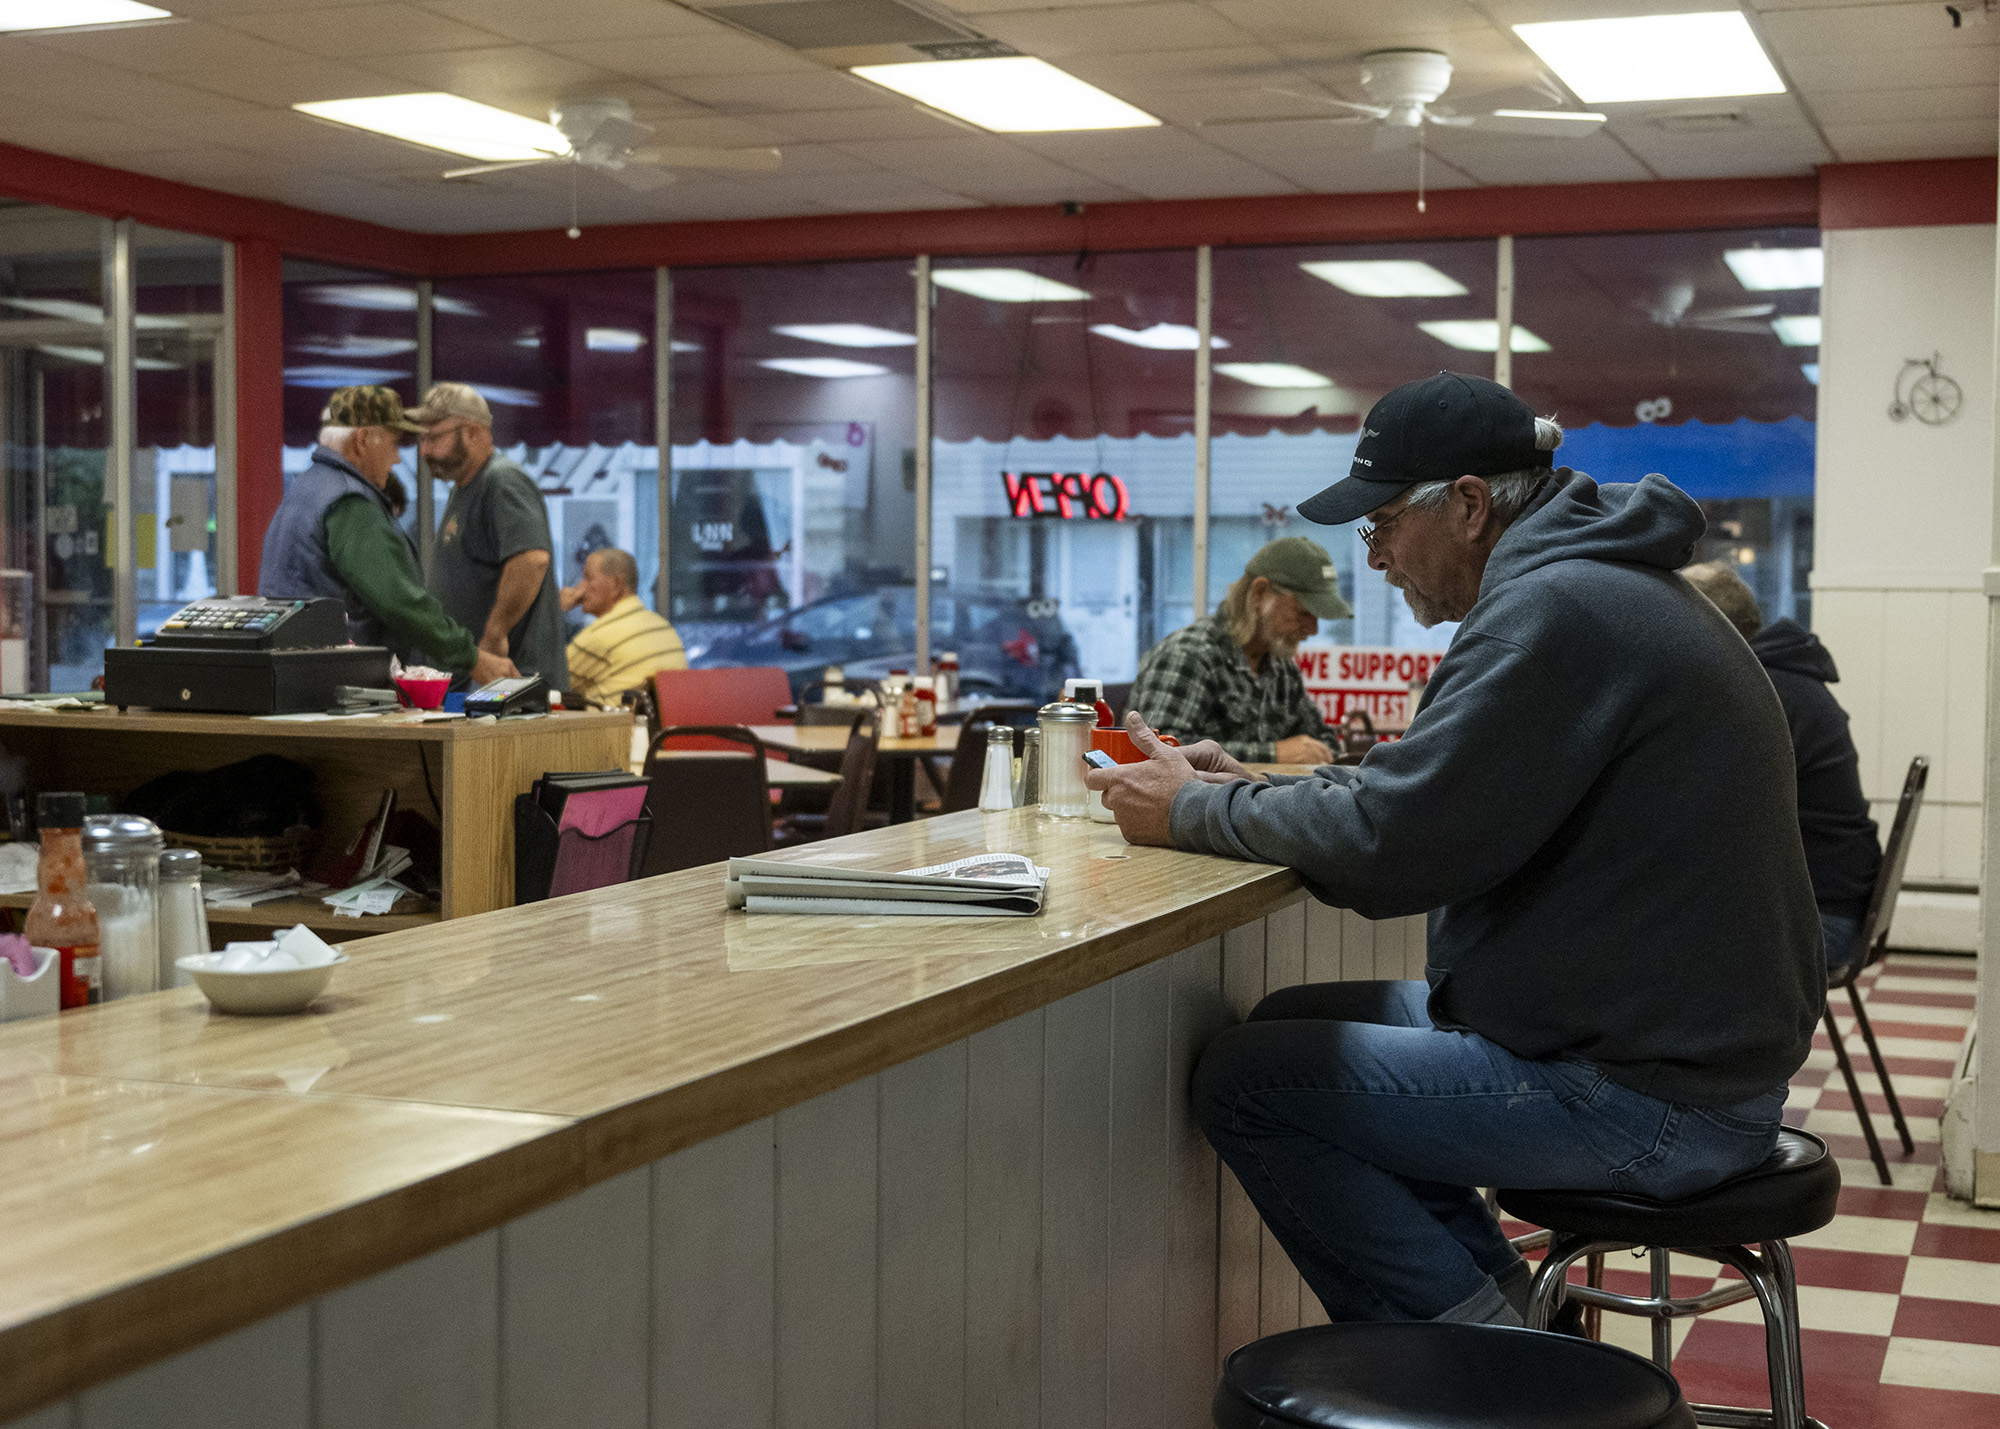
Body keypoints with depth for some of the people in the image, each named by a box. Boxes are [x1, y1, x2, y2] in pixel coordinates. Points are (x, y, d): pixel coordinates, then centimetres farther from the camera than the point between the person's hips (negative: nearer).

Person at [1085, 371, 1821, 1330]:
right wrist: (1248, 790, 8)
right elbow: (1423, 793, 19)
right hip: (1684, 1038, 11)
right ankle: (1499, 1311, 15)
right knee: (1294, 1024, 16)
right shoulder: (1597, 585, 14)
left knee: (1243, 1081, -9)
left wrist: (1195, 812, -7)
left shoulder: (1556, 612, -20)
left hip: (1653, 1098, -11)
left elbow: (1387, 838, -22)